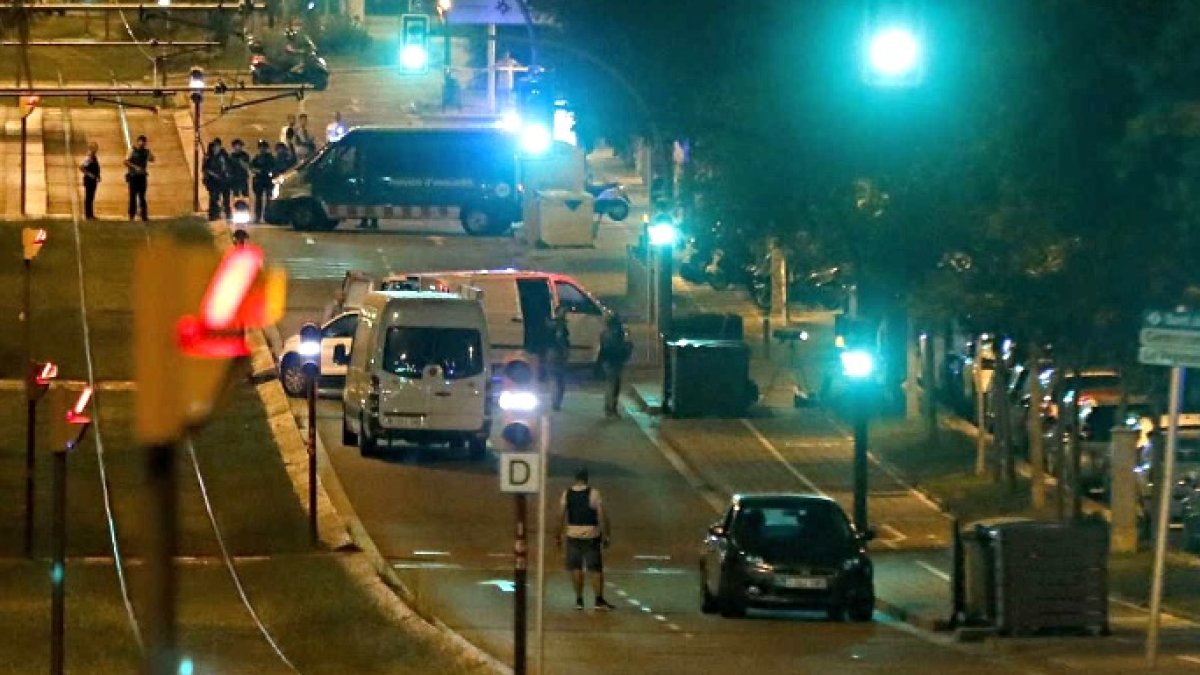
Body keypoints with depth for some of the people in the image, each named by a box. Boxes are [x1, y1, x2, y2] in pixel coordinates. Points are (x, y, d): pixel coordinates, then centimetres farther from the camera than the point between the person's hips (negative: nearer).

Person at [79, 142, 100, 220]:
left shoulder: (94, 158, 11)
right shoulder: (88, 158, -16)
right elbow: (81, 167, -25)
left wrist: (98, 176, 10)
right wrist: (88, 174, -19)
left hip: (93, 180, 9)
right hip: (89, 179, -9)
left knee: (91, 197, 12)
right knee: (88, 197, -4)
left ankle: (91, 214, 17)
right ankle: (88, 215, -1)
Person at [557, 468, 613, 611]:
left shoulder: (566, 494, 1)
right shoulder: (594, 494, -7)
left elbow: (561, 517, 5)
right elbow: (602, 516, -8)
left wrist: (559, 535, 13)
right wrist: (606, 536, -1)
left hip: (573, 535, 2)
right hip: (591, 535, -2)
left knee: (575, 567, 9)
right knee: (596, 568, 2)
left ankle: (579, 600, 9)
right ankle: (599, 600, 0)